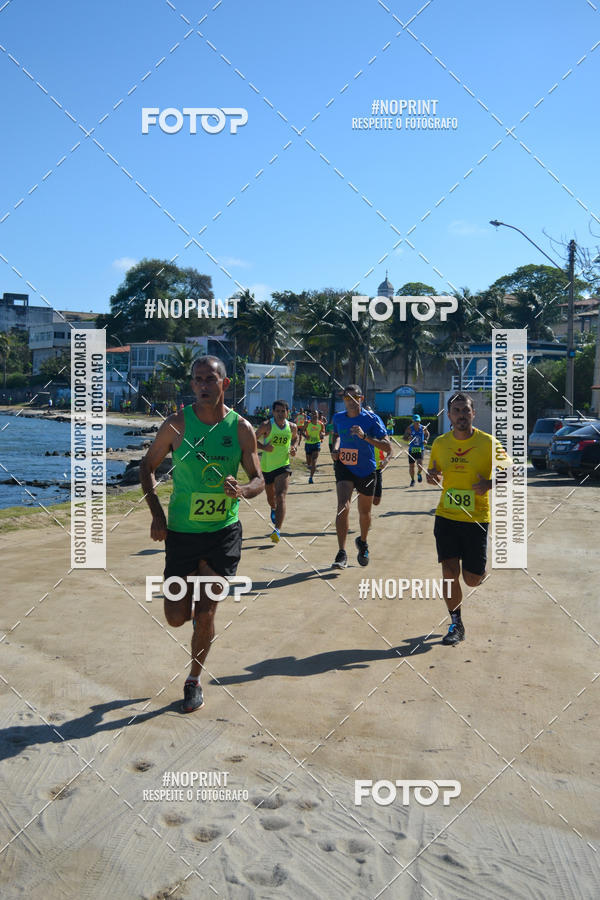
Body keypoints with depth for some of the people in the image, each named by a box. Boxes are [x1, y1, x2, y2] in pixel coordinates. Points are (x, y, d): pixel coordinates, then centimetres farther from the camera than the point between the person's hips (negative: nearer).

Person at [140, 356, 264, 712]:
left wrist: (243, 490, -22)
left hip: (225, 531, 0)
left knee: (206, 615, 5)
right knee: (177, 617, 3)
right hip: (182, 531, 0)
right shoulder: (177, 424, -8)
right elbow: (148, 467, 2)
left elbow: (259, 479, 2)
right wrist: (157, 514, -10)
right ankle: (192, 608, 41)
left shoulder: (242, 428, -5)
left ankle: (194, 681, 27)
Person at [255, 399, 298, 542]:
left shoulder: (292, 427, -1)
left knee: (281, 497, -18)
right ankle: (273, 510, 58)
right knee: (270, 496, 21)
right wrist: (263, 447, -22)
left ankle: (277, 529, -23)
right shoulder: (266, 426, -11)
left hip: (283, 466, 0)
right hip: (267, 466, 0)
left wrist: (294, 447, 1)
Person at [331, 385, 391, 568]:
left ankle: (363, 543, 43)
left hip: (366, 470, -1)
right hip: (344, 466, 1)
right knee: (343, 507, -19)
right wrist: (336, 449, 2)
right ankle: (342, 553, -16)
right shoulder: (338, 418, 0)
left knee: (364, 512, 14)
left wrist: (364, 436, -32)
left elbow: (388, 447, -21)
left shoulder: (372, 419, -14)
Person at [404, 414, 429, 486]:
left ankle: (419, 473, 16)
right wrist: (408, 438, -29)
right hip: (412, 449, 0)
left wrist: (426, 440, 0)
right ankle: (412, 480, 27)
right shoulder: (409, 428, -5)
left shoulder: (423, 428, 0)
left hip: (420, 449, 0)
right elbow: (404, 438, -7)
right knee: (411, 466, 4)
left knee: (420, 464, -18)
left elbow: (427, 434, 19)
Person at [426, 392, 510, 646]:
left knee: (471, 580, 2)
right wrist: (431, 477, -6)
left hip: (476, 519, -2)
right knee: (449, 574, -3)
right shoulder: (439, 443, 2)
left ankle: (479, 567, 39)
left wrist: (489, 484, -18)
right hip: (445, 517, 2)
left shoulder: (488, 443, -8)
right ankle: (456, 624, 16)